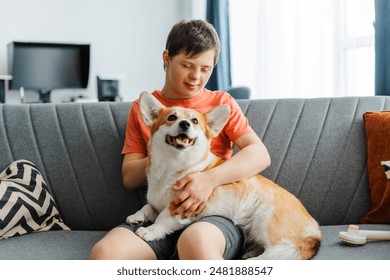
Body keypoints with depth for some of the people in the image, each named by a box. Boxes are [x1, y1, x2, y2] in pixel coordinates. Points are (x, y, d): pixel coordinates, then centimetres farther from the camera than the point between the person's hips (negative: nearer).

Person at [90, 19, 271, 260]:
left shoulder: (221, 102, 11)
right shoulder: (142, 108, 16)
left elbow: (260, 154, -2)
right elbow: (130, 178, 11)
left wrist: (210, 178, -19)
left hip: (215, 214, -2)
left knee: (195, 241, -40)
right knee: (104, 253, -29)